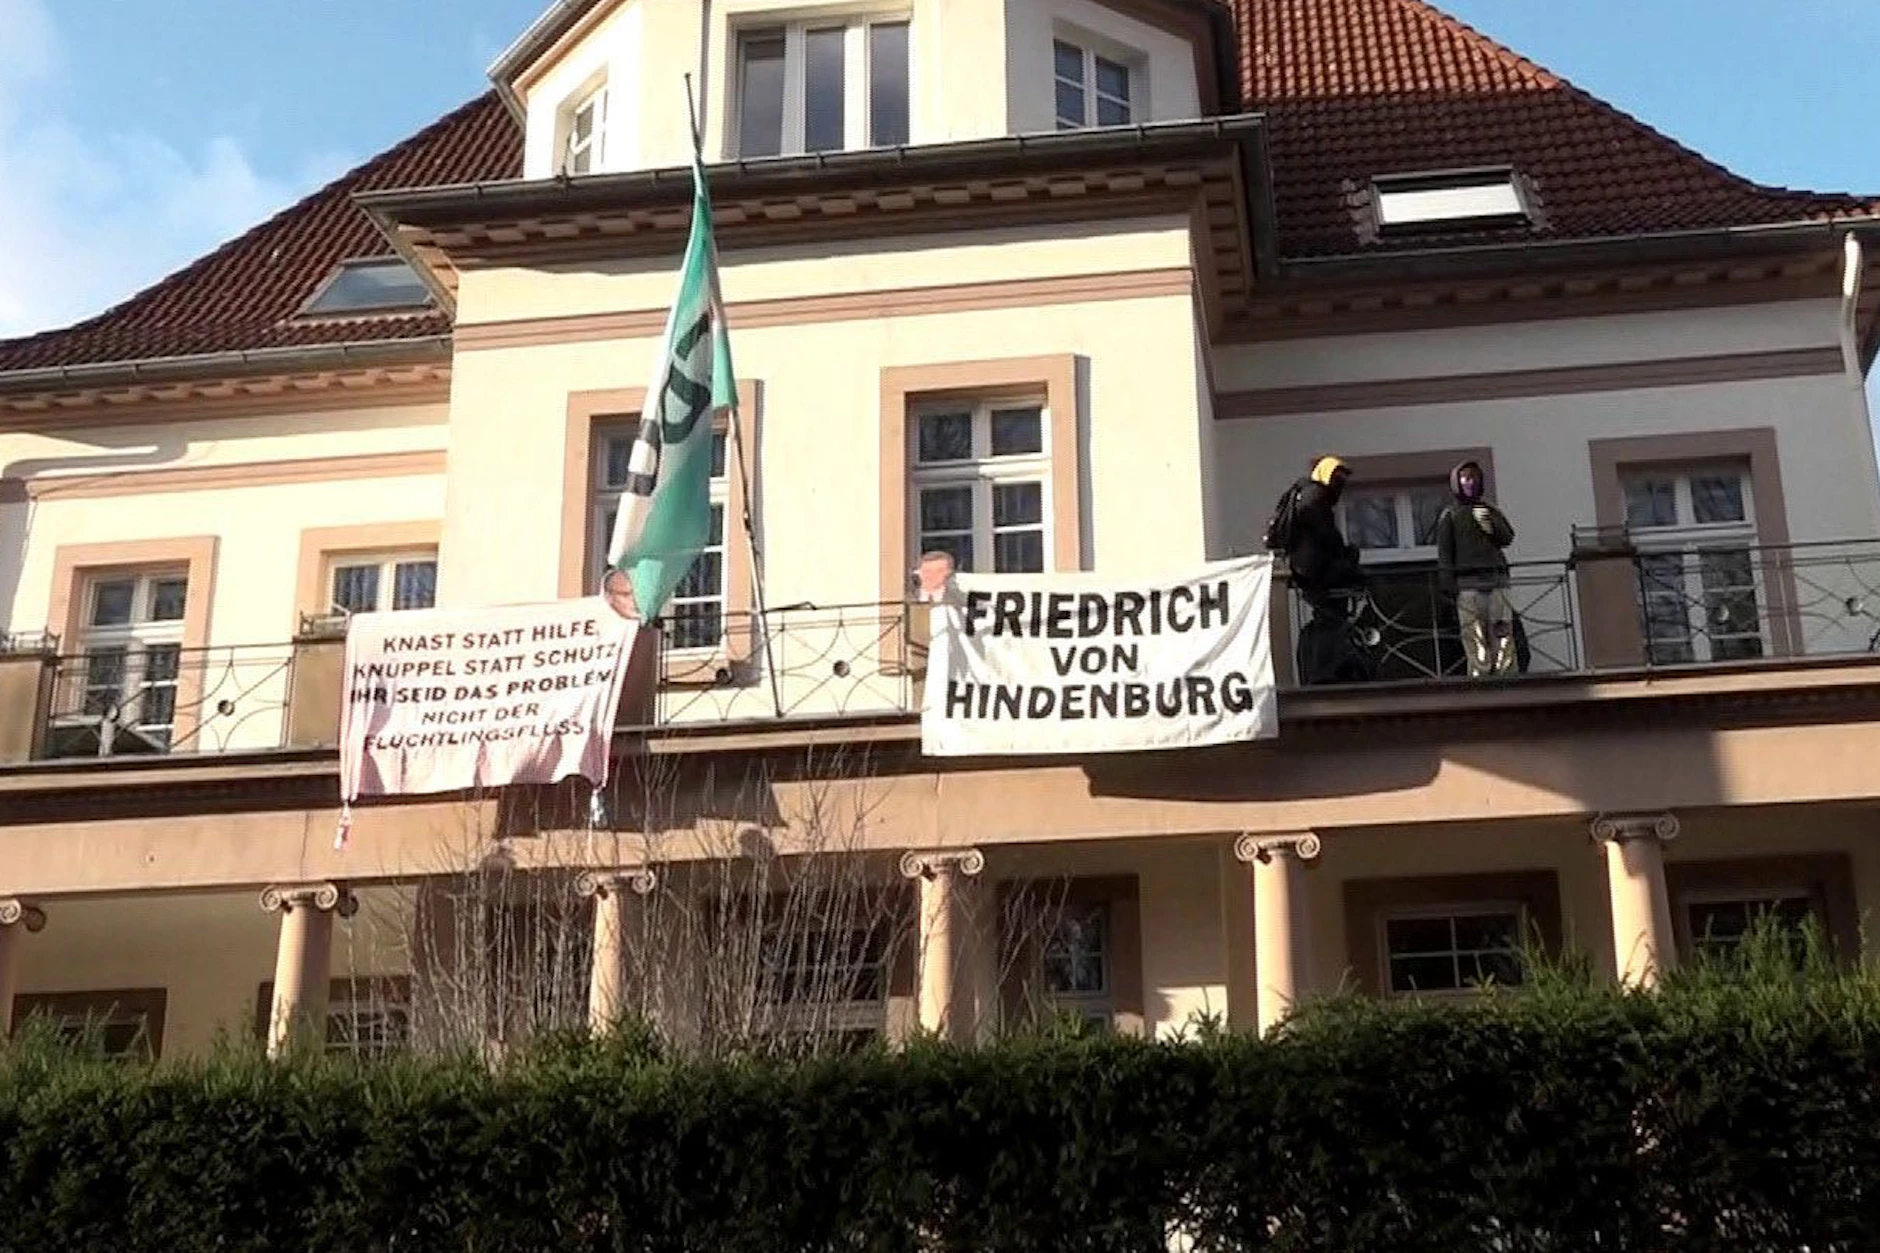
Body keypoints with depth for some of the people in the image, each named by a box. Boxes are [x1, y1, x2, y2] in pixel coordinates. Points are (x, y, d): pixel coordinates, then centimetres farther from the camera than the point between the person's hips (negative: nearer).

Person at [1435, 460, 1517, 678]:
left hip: (1496, 580, 4)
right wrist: (1450, 588, -6)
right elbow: (1444, 554, 3)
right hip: (1468, 584, -4)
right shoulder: (1450, 515, 8)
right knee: (1475, 638, -10)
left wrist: (1492, 526, -10)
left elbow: (1508, 538, 9)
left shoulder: (1491, 512, 21)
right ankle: (1479, 677, -12)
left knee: (1503, 636, -3)